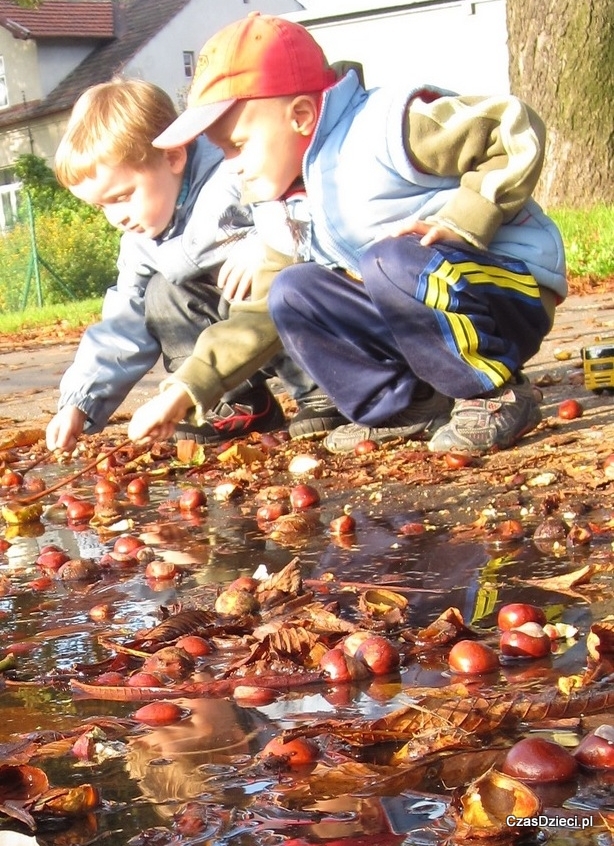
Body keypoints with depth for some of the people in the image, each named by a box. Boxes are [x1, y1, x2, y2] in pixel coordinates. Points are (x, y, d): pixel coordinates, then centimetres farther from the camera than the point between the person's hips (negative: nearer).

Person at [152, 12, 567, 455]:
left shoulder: (389, 127, -19)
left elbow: (519, 129, -23)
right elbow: (260, 315, 15)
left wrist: (463, 222, -26)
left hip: (512, 289, -8)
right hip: (423, 305, 9)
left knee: (391, 263, -35)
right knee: (292, 292, -1)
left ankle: (497, 393, -16)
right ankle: (408, 407, 0)